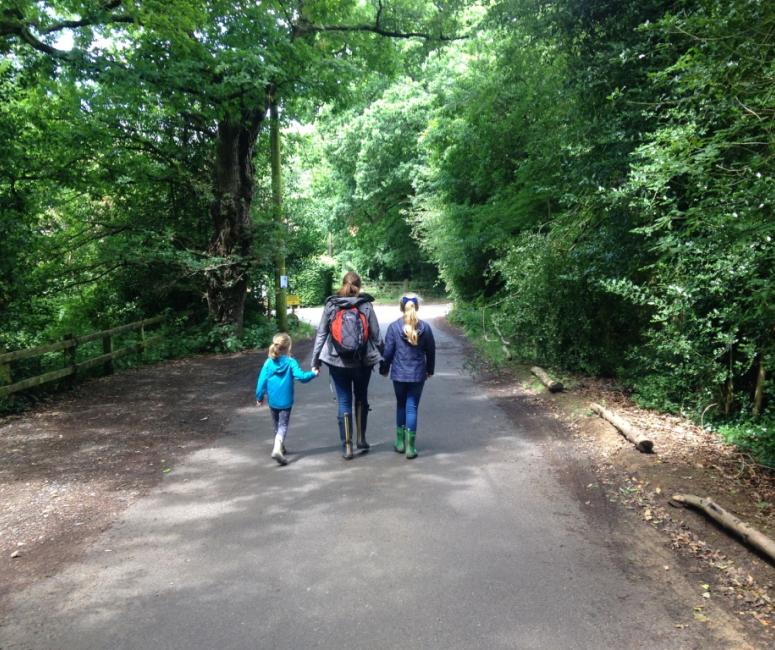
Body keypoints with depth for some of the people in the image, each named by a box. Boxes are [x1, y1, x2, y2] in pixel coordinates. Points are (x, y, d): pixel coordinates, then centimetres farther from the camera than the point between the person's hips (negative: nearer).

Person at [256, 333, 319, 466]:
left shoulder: (268, 362, -3)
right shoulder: (291, 362, -11)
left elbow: (262, 380, -1)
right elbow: (301, 376, -19)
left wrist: (259, 397, 9)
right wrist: (313, 374, -2)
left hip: (272, 401, 4)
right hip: (285, 401, -4)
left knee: (277, 425, 21)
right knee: (283, 426, -1)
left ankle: (279, 446, 37)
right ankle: (277, 449, -21)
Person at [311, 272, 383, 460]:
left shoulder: (331, 306, -3)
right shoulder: (366, 306, -5)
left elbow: (321, 335, -3)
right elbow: (376, 335, -4)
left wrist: (315, 362, 3)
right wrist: (382, 359, 7)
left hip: (338, 362, 0)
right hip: (363, 362, 0)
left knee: (344, 402, 8)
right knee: (361, 399, 20)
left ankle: (347, 446, 8)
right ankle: (361, 439, 24)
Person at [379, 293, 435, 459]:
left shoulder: (394, 326, -8)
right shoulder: (425, 327, -3)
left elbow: (388, 351, -5)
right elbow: (431, 351, 5)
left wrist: (384, 369, 10)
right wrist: (430, 370, 20)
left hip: (399, 373, 0)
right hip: (418, 374, 0)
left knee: (400, 405, 17)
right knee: (412, 407, 5)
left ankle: (400, 442, 23)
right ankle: (410, 446, 4)